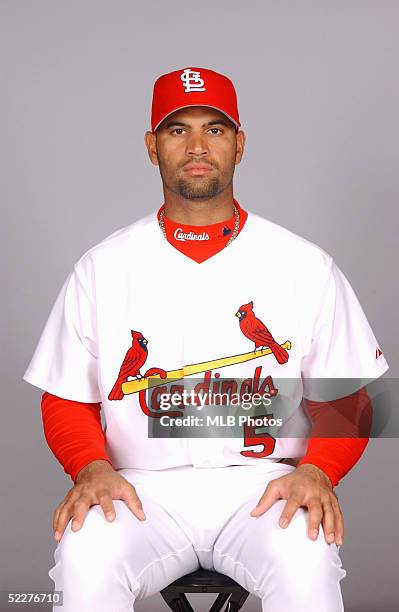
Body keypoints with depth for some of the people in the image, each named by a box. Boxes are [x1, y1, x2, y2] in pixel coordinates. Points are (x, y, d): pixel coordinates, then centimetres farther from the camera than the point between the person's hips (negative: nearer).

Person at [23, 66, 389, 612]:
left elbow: (345, 399, 8)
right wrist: (92, 466, -11)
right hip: (143, 490, 1)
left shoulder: (306, 266, 6)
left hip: (262, 485, 0)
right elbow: (66, 400, 10)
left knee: (306, 565, -31)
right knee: (83, 560, -30)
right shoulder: (102, 268, 7)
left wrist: (316, 471, -12)